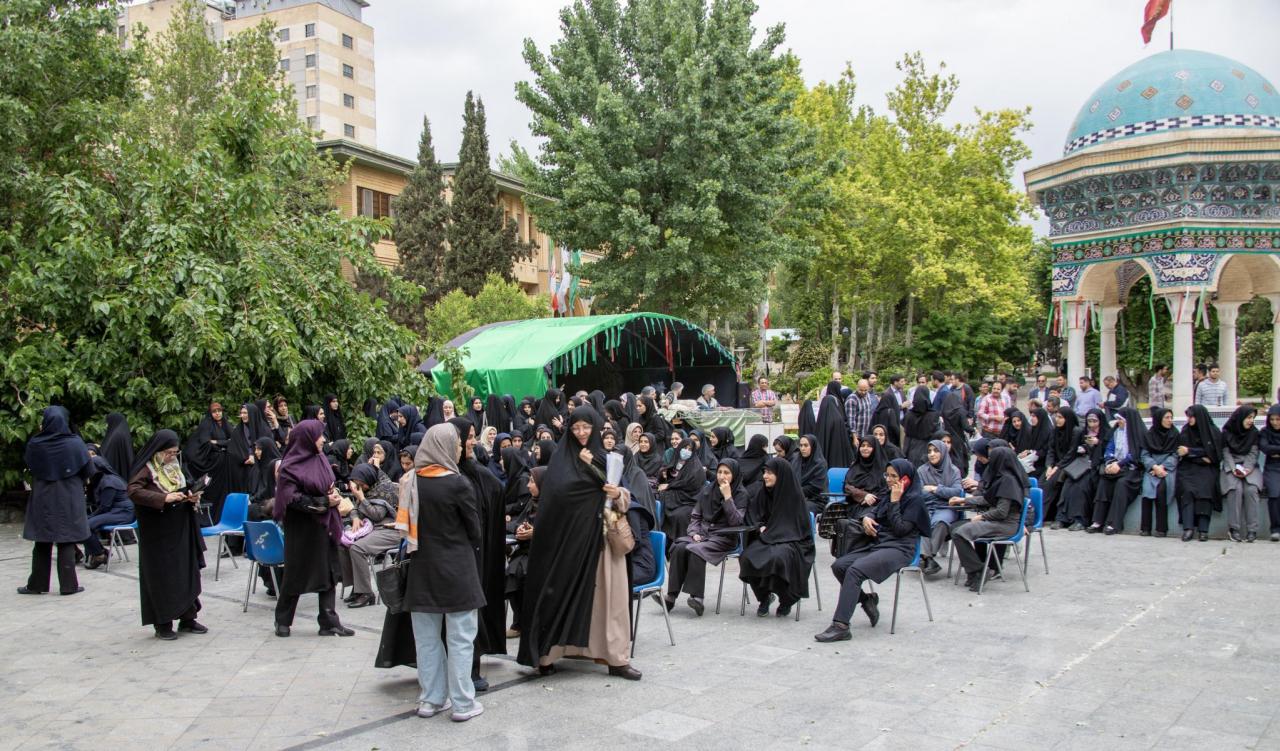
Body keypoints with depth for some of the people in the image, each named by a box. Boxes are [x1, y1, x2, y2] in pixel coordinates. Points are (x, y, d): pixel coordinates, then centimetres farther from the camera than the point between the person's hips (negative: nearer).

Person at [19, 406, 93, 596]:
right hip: (69, 501, -2)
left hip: (43, 500, 2)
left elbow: (29, 468, 7)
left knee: (42, 544, 12)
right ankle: (68, 585, 5)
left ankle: (37, 584, 19)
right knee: (66, 542, 3)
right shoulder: (75, 443, -12)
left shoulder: (35, 445, -8)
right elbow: (89, 471, -6)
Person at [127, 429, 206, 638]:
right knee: (161, 576, 0)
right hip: (157, 532, -6)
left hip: (180, 529, 6)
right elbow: (133, 491, -22)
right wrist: (164, 498, -29)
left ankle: (187, 618, 17)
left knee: (187, 572, 8)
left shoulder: (175, 466, 10)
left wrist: (191, 498, 1)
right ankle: (162, 624, 10)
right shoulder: (146, 469, -9)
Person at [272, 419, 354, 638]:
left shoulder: (320, 460, 6)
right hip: (301, 529, -6)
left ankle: (329, 622, 9)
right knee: (296, 574, 6)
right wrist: (324, 502, -18)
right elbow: (292, 498, -18)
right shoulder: (290, 467, -13)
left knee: (328, 573, 4)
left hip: (323, 527, 6)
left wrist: (334, 496, -6)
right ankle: (282, 620, 24)